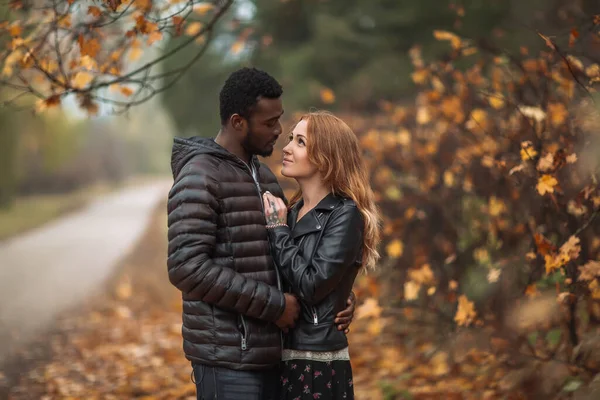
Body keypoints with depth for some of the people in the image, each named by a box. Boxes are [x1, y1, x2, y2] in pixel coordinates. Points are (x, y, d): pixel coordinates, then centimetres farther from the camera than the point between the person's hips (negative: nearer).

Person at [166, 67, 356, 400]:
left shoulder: (262, 177, 15)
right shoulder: (199, 178, -14)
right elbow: (187, 267, -25)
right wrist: (272, 304, -20)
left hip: (267, 353, 9)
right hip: (228, 358, -9)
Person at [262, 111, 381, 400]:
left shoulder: (345, 214, -10)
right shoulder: (290, 211, 10)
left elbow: (311, 287, -17)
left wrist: (278, 231, -10)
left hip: (318, 361, -7)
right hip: (280, 354, 7)